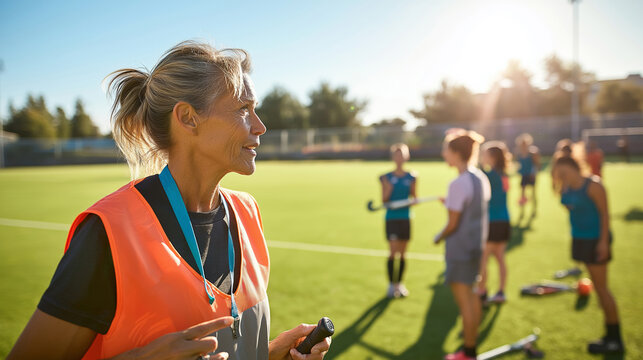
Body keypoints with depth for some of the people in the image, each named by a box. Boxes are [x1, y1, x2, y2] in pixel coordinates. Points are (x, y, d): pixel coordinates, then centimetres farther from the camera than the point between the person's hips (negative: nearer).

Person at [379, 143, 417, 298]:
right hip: (391, 218, -2)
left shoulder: (411, 178, 4)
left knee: (402, 254, 9)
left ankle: (399, 283, 22)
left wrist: (414, 200, -13)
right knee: (393, 252, -7)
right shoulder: (386, 178, -2)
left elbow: (415, 198, 9)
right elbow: (384, 200, -2)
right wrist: (387, 190, -20)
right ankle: (391, 284, 7)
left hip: (405, 218, 2)